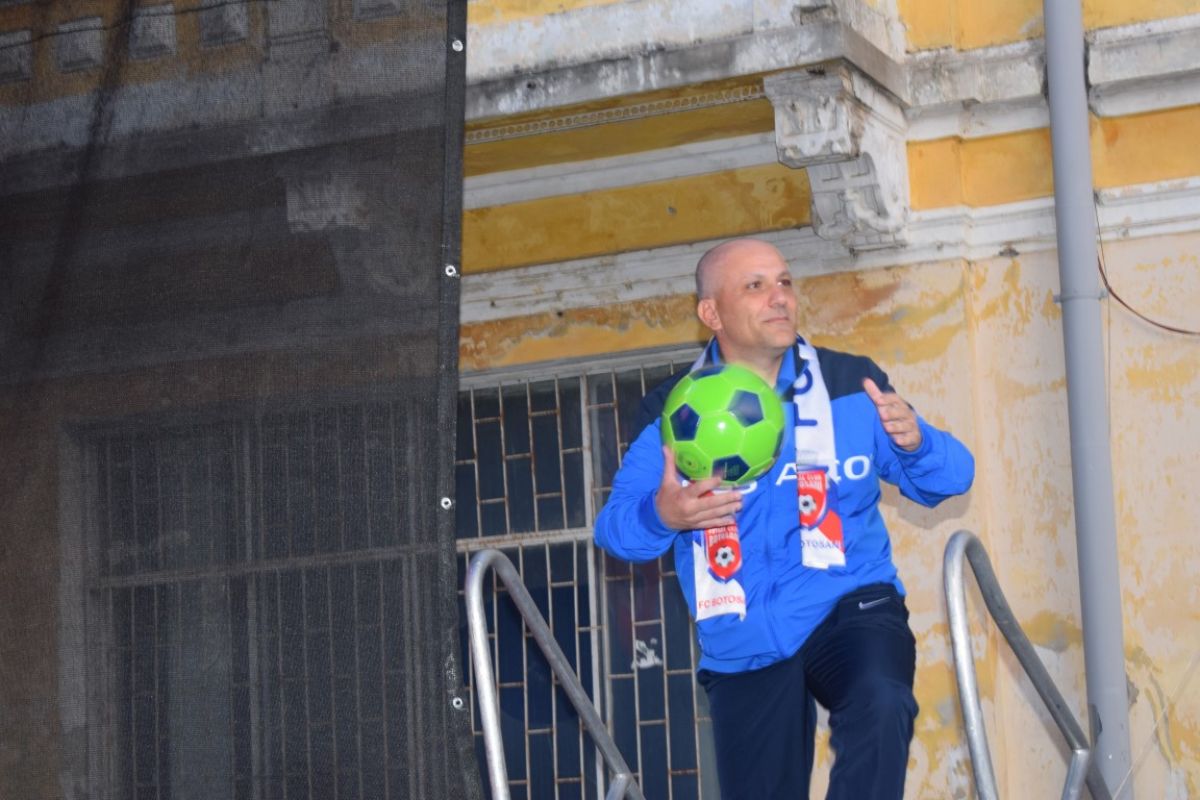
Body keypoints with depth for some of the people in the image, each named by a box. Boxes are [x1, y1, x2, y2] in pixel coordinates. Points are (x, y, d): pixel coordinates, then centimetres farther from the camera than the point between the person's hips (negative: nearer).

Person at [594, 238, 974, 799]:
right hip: (742, 648, 2)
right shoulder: (673, 413, -1)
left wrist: (916, 443, -22)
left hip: (849, 609, -2)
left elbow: (949, 478, 2)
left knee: (879, 710, -35)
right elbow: (614, 526, -6)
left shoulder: (850, 384, -1)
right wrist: (661, 516, -30)